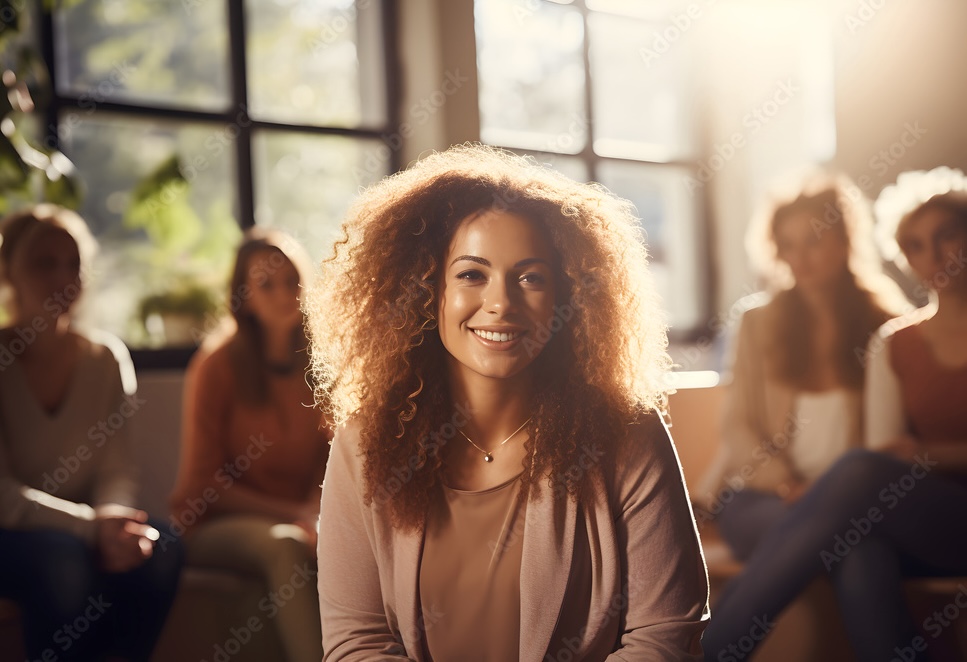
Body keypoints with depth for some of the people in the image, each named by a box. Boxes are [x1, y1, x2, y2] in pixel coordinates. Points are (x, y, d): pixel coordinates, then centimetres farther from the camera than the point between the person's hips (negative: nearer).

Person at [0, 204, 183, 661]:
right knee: (63, 557, -35)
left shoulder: (105, 358, 2)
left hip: (78, 527, 4)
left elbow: (117, 472, 0)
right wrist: (90, 524, -30)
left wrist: (115, 517, -24)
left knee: (161, 548, -24)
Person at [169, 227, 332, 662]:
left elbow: (332, 460, 9)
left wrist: (316, 513, -13)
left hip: (301, 521, 3)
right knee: (286, 546, -36)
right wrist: (291, 513, -14)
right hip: (216, 525, -3)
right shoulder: (218, 365, -5)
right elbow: (204, 482, -5)